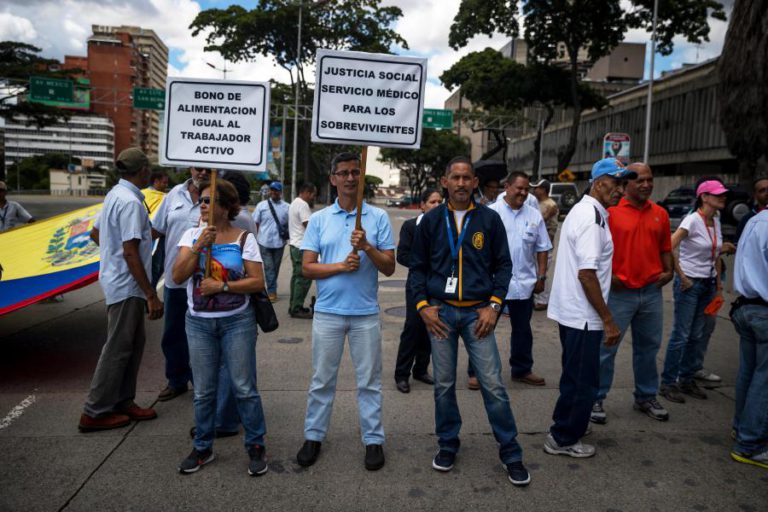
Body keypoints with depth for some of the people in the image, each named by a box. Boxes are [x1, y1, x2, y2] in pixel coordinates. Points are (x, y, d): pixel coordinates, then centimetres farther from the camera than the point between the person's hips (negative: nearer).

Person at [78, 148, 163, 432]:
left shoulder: (115, 195, 10)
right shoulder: (131, 202, -20)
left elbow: (95, 233, 20)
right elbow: (130, 253, -24)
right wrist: (151, 295, -23)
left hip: (116, 280, 10)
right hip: (127, 286, -10)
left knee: (133, 344, 16)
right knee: (118, 349, 0)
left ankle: (122, 402, 25)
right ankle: (95, 412, 11)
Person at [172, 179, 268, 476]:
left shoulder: (244, 238, -5)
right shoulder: (192, 235, 3)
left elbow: (258, 282, -9)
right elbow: (177, 276, -8)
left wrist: (222, 286, -17)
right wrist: (198, 246, -18)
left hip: (237, 321, -3)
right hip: (199, 322, 3)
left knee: (244, 387, 3)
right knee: (203, 391, 12)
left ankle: (256, 446, 20)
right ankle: (202, 448, 30)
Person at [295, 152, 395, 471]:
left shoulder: (378, 217, 1)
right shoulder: (319, 219, 4)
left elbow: (389, 268, -2)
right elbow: (307, 267, -1)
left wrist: (367, 247, -18)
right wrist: (340, 266, -15)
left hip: (366, 313, 0)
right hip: (328, 311, 1)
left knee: (369, 380, 9)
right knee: (321, 379, 11)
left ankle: (373, 439, 22)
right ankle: (314, 436, 26)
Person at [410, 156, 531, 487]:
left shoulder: (489, 219, 3)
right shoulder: (431, 220, 5)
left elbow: (503, 265, 5)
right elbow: (418, 266, 8)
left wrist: (494, 305, -5)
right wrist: (423, 305, -3)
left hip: (477, 312, -1)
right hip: (440, 312, 1)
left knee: (493, 384, -1)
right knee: (444, 384, 9)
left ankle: (510, 453, 14)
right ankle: (448, 445, 27)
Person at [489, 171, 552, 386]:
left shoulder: (534, 216, 4)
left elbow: (542, 249, 9)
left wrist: (541, 276, 4)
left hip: (524, 282, 4)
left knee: (522, 328, 16)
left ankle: (522, 370, 31)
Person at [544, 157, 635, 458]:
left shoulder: (583, 210, 14)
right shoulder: (592, 216, -19)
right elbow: (587, 273, -25)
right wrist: (608, 320, -19)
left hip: (569, 312, 10)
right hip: (583, 316, -10)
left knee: (575, 376, 23)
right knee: (584, 381, 3)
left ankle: (564, 426, 38)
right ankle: (563, 439, 17)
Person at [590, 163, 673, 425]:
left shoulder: (660, 214, 8)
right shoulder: (610, 211, -8)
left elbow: (665, 248, 17)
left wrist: (668, 271, 2)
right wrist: (606, 276, -15)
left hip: (652, 292, 5)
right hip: (619, 292, -5)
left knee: (648, 347, 16)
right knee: (606, 348, 2)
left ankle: (646, 397, 33)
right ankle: (596, 400, 14)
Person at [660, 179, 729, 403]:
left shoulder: (716, 222, 9)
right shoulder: (693, 220, -14)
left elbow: (716, 256, 18)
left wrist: (718, 286, 15)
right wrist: (682, 277, -16)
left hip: (708, 284, 7)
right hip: (689, 284, -7)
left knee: (699, 335, 11)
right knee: (681, 335, -3)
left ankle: (687, 379, 24)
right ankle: (668, 383, 8)